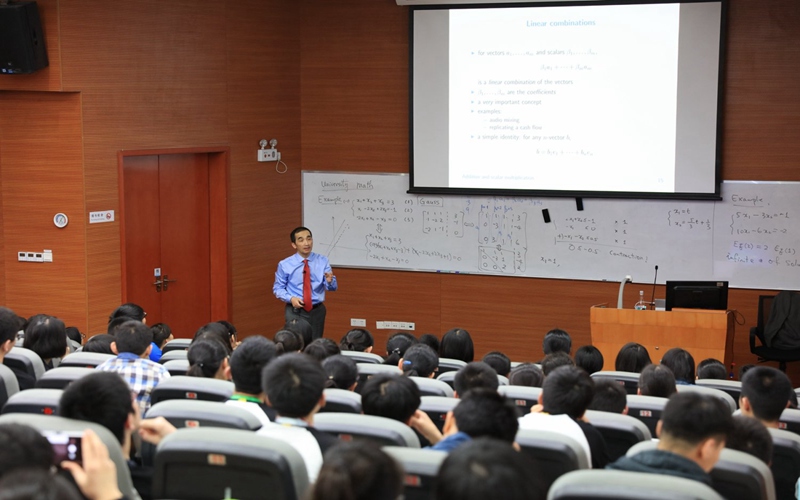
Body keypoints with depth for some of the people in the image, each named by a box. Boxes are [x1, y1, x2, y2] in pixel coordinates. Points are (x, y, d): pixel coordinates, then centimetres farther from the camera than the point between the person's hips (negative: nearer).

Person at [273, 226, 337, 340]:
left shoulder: (322, 261, -2)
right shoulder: (285, 265, -5)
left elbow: (333, 288, -5)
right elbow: (278, 288, 1)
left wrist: (329, 281, -29)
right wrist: (291, 298, -17)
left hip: (317, 311, 2)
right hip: (295, 311, -2)